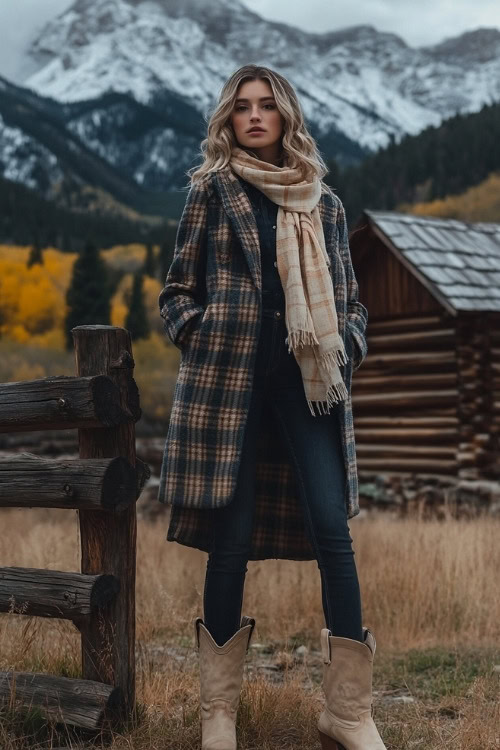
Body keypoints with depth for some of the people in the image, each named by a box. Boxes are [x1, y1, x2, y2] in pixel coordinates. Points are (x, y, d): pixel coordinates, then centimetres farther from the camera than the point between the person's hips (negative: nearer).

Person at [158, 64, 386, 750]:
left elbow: (350, 298, 19)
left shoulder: (324, 202, 14)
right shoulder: (212, 189, 7)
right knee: (232, 536, 0)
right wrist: (203, 341, -6)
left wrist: (347, 352, 2)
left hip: (307, 383, 2)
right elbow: (177, 290, 9)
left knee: (332, 528, -8)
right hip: (229, 381, -2)